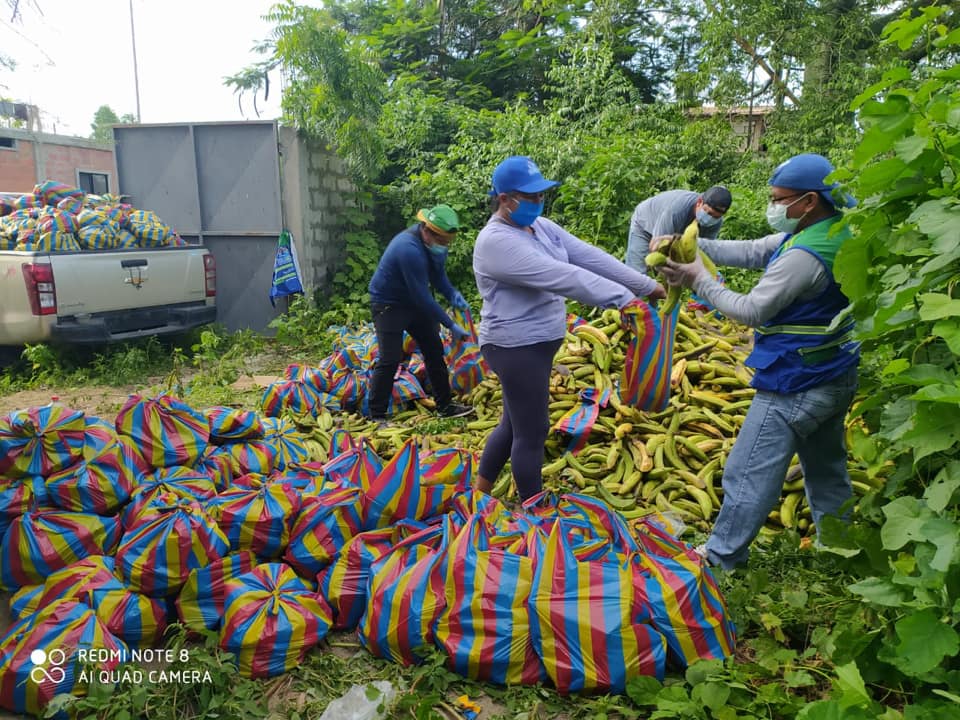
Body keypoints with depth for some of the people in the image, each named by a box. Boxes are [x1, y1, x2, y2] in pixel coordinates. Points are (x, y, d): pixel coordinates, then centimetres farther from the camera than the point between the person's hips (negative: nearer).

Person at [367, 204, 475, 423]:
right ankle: (377, 416, -4)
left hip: (414, 303, 9)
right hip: (388, 304, -9)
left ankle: (445, 405, 21)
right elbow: (422, 296, -30)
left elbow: (438, 275, 8)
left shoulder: (434, 243, -6)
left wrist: (452, 294, -13)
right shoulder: (409, 249, -33)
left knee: (435, 351, 10)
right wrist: (451, 325, -26)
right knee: (390, 359, -15)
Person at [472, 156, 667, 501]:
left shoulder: (541, 226, 6)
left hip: (535, 343, 9)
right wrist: (622, 297, -34)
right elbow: (560, 276, -30)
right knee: (532, 431, 1)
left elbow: (589, 256, 3)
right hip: (516, 348, -9)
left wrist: (646, 284, -1)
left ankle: (480, 493, 36)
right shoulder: (496, 241, -22)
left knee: (514, 423, 19)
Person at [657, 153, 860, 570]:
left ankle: (721, 556, 15)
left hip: (796, 386, -10)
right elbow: (752, 252, 3)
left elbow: (751, 311, -20)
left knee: (748, 473, 2)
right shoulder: (835, 234, 4)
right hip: (835, 377, 10)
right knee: (826, 468, 23)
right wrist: (696, 246, -7)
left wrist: (699, 280, -12)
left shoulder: (805, 255, -26)